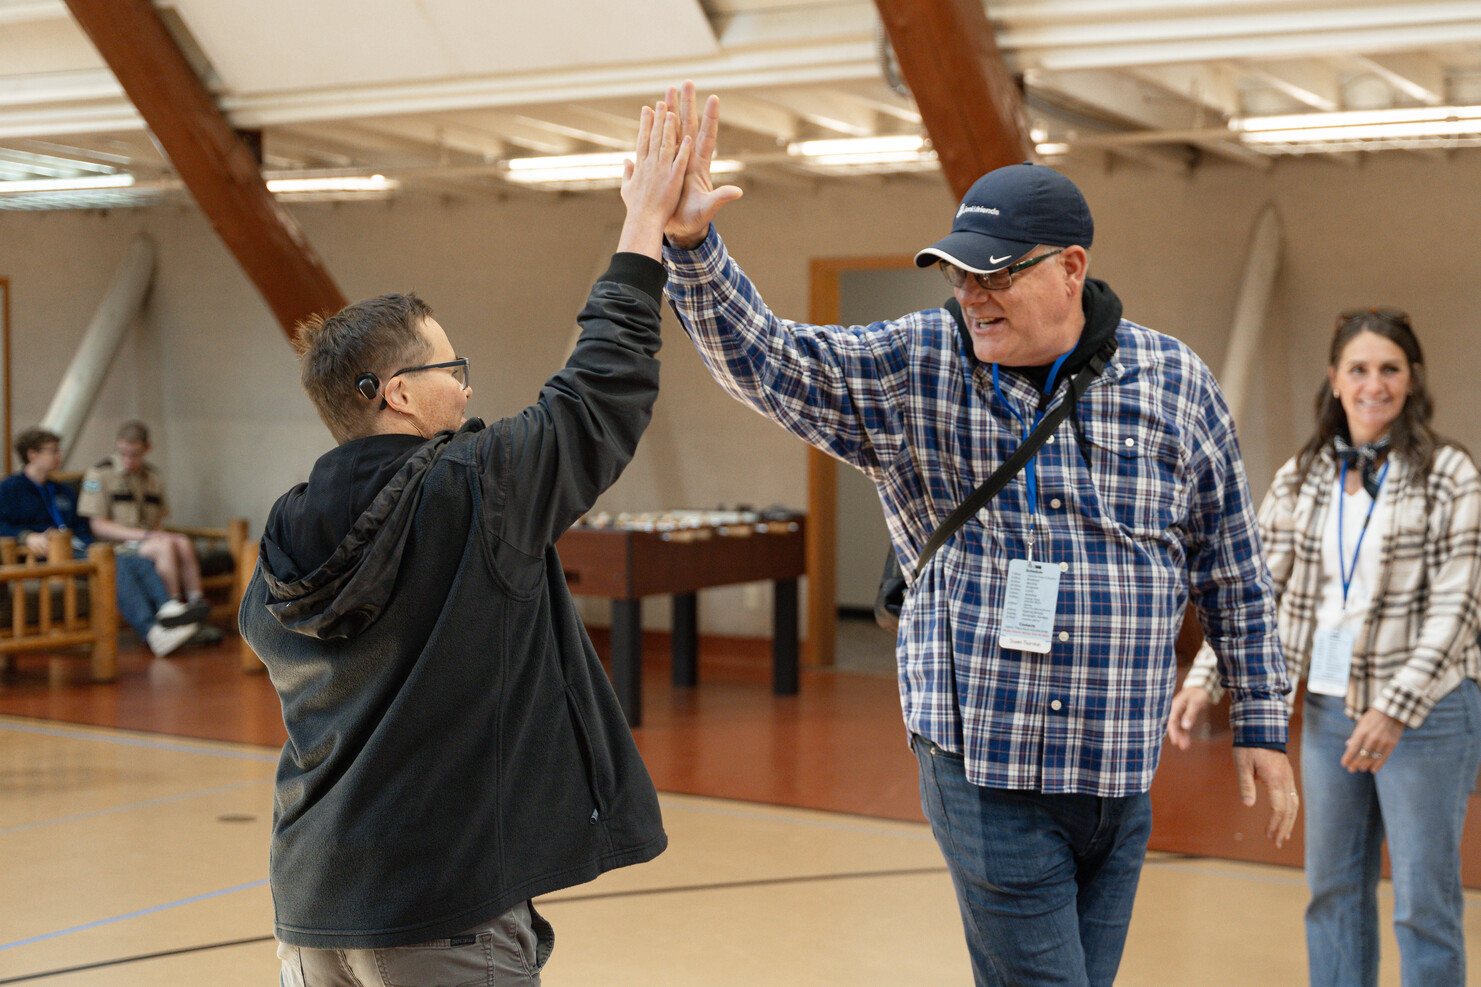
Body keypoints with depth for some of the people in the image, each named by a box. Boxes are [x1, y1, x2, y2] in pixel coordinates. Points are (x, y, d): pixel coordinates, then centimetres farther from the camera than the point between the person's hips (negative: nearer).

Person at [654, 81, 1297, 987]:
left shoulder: (1175, 383, 1)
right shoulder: (915, 370, -3)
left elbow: (1234, 573, 8)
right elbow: (763, 359, -10)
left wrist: (1262, 727, 10)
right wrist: (692, 244, -26)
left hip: (1123, 776, 3)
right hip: (987, 770, -3)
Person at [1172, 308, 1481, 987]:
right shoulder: (1300, 480, 6)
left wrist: (1396, 708, -20)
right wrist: (1205, 680, -6)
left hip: (1426, 709, -4)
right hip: (1329, 708, 5)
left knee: (1423, 900, 2)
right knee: (1333, 888, 13)